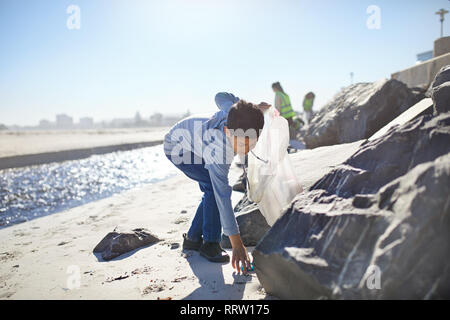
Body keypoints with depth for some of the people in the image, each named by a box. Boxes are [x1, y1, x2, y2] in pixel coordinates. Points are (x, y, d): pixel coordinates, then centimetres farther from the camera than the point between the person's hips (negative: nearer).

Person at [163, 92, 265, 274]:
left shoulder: (233, 112, -30)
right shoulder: (217, 153, -45)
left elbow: (221, 96, -6)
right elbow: (223, 197, -42)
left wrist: (253, 109, -5)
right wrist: (237, 244, -39)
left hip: (195, 139, 8)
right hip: (178, 148, -8)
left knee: (213, 190, 3)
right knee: (215, 189, -23)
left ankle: (193, 239, 19)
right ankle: (210, 244, -9)